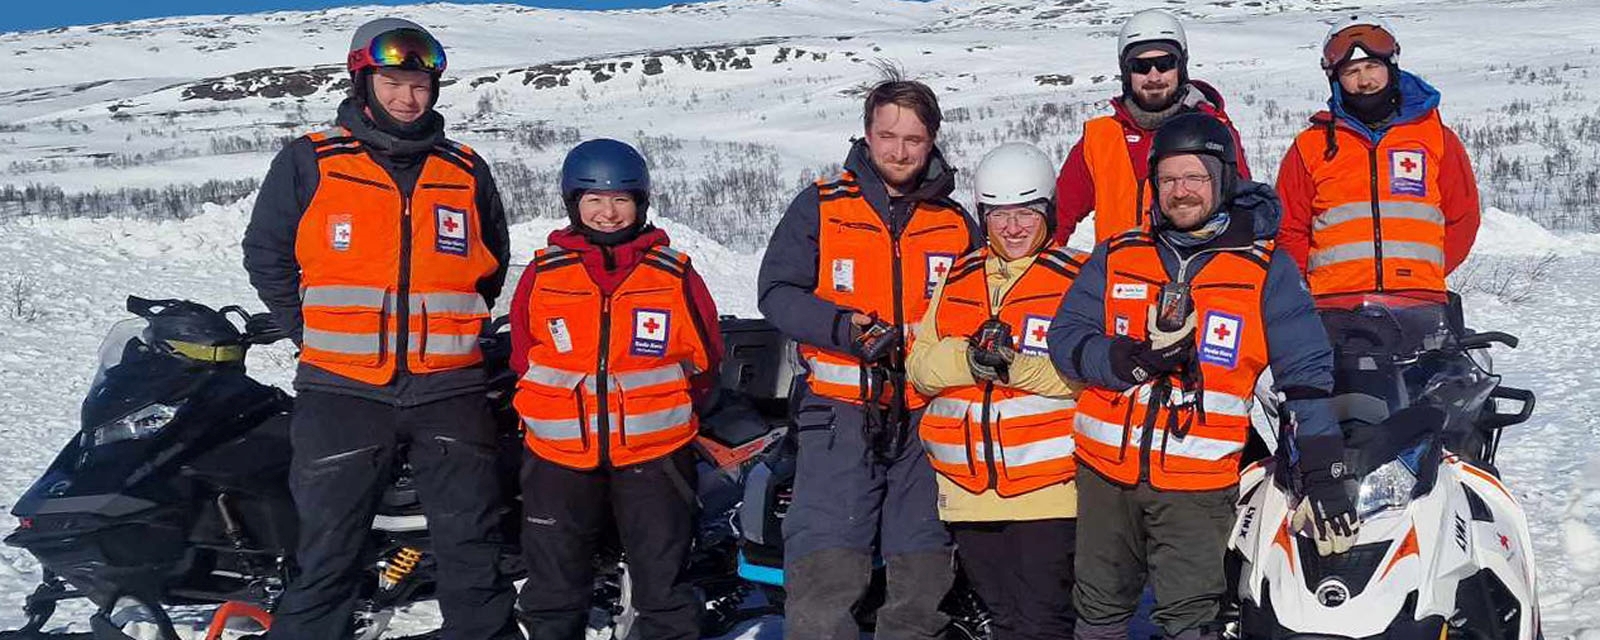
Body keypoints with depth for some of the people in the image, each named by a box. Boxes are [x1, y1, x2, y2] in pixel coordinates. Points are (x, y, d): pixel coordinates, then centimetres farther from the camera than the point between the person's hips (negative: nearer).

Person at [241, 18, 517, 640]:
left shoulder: (467, 171, 8)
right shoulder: (307, 163, 0)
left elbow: (492, 263, 20)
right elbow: (266, 254, 7)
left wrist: (454, 329, 11)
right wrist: (318, 335, 3)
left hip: (449, 388, 2)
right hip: (342, 388, -2)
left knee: (473, 543, 8)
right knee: (327, 546, 4)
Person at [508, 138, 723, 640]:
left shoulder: (675, 275, -1)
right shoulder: (543, 274, 1)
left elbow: (705, 356, 8)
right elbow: (522, 357, 10)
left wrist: (667, 409, 4)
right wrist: (556, 411, 5)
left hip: (654, 452, -1)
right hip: (560, 453, 1)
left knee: (664, 583, 7)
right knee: (553, 587, 12)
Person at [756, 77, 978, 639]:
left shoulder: (956, 223, 10)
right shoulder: (821, 207, 2)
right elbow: (776, 291, -2)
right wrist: (848, 329, -15)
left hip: (928, 416, 3)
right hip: (842, 409, -3)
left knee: (924, 570, 10)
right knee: (824, 571, -11)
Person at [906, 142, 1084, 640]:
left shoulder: (1077, 278, -1)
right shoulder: (958, 278, 13)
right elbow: (920, 366, 5)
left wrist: (1016, 366, -25)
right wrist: (969, 359, -15)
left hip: (1048, 484, -5)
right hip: (968, 487, 5)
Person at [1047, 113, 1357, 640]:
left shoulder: (1266, 269, 0)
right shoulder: (1116, 257, 6)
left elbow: (1305, 372, -1)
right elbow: (1066, 338, 1)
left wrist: (1322, 474, -9)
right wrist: (1133, 360, -18)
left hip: (1199, 482, -3)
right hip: (1105, 468, 3)